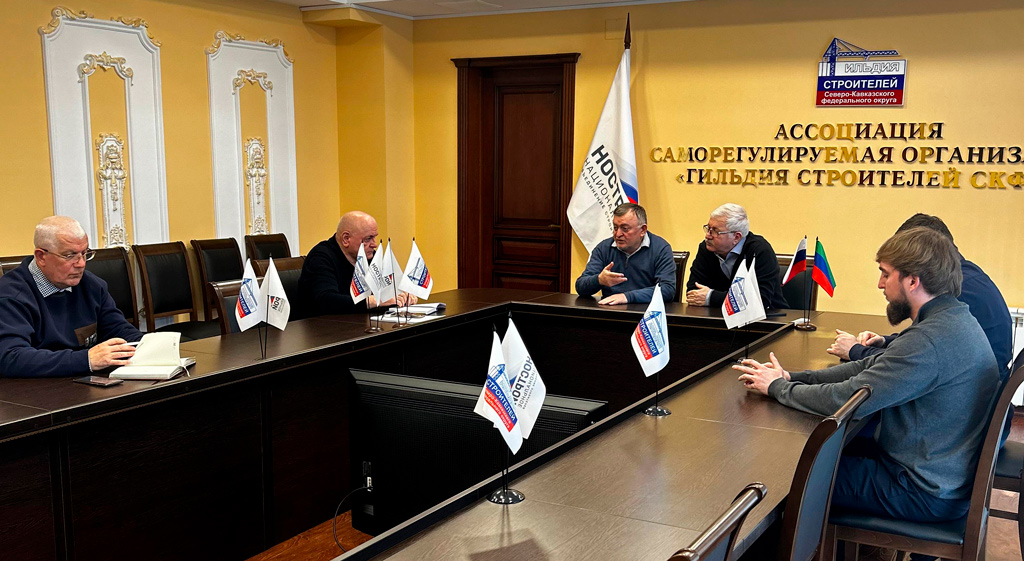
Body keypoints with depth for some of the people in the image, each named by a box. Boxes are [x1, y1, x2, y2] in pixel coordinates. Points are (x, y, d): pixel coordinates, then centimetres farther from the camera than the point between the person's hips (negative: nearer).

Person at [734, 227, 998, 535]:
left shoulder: (932, 339, -29)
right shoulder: (953, 319, 5)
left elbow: (845, 399, -28)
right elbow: (870, 368, 8)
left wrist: (777, 387, -11)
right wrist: (792, 378, 0)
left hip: (927, 493, -9)